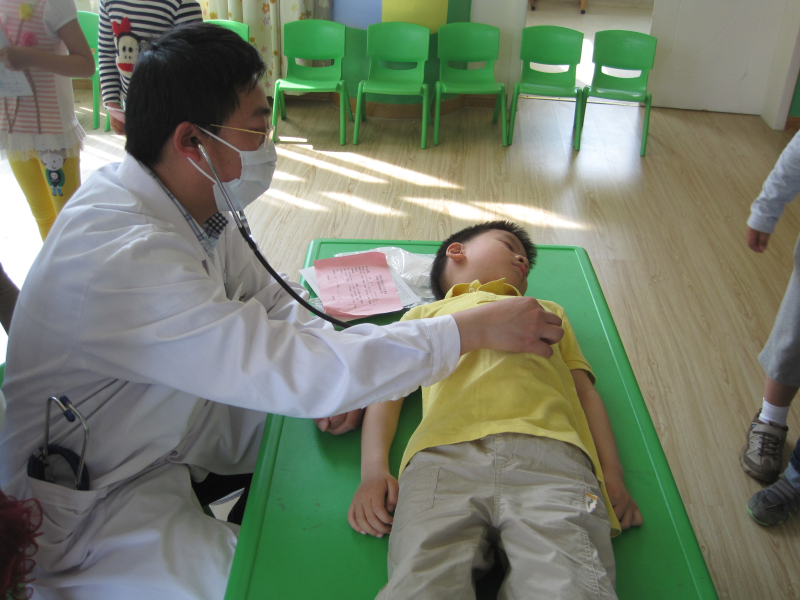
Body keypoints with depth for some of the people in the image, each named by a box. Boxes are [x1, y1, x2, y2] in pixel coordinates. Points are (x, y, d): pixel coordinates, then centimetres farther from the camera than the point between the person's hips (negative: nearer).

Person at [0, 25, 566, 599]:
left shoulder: (193, 201, -7)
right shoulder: (121, 260, -37)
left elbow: (269, 297, 3)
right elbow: (300, 375, -38)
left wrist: (327, 374, -17)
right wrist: (477, 328, -32)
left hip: (172, 419, 8)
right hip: (93, 500, -8)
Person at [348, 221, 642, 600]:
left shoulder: (547, 310, 42)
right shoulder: (425, 314, 36)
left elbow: (585, 390, 29)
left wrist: (612, 478, 10)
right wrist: (373, 472, 1)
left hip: (549, 452, 1)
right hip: (445, 454, -1)